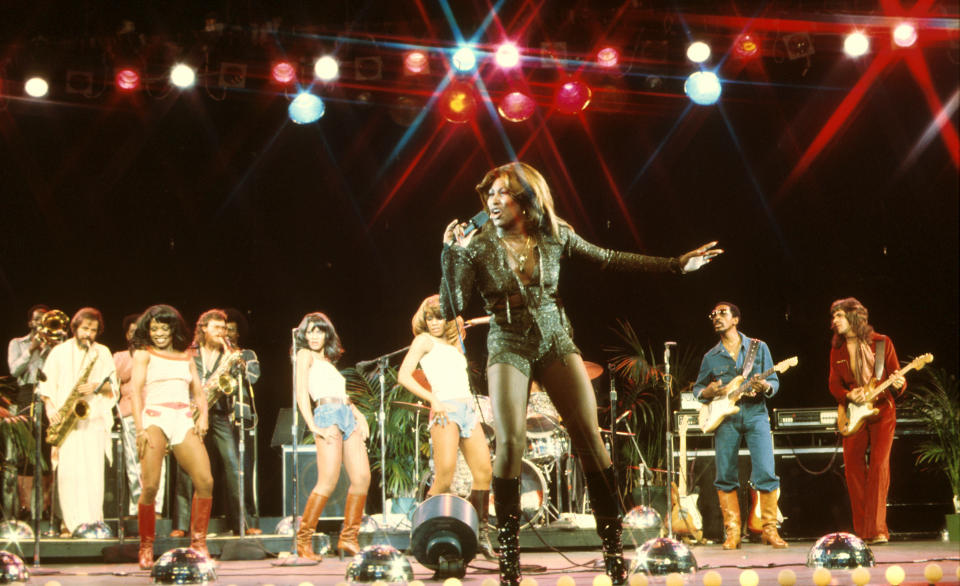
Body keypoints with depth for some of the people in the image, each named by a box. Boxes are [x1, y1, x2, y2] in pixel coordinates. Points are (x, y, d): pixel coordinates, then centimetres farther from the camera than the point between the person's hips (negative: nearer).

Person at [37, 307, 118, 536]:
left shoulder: (103, 353, 14)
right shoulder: (59, 352, 10)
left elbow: (113, 386, 9)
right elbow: (46, 385, 6)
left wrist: (97, 387, -11)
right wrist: (50, 408, -9)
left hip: (94, 419, 1)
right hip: (66, 421, -1)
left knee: (93, 471, -7)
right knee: (68, 471, -9)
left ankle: (92, 522, -3)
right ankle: (73, 522, -8)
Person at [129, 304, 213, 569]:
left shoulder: (185, 357, 24)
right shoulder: (144, 354, 11)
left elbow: (198, 392, 20)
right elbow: (136, 391, 0)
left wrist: (203, 416, 0)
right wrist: (140, 429, -13)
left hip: (184, 420, 4)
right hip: (155, 417, -4)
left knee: (205, 482, -13)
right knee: (150, 486, -16)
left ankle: (198, 543, 0)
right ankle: (146, 547, 0)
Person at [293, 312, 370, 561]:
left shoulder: (328, 362, 29)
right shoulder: (305, 355, 9)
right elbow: (301, 393, -3)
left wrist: (360, 415, 10)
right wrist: (313, 427, -14)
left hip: (349, 417, 7)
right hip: (327, 414, -7)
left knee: (362, 477, -6)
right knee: (328, 482, -17)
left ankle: (348, 539, 1)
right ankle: (304, 540, -12)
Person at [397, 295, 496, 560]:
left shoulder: (454, 344, 24)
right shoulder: (425, 340, 4)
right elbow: (403, 376, -7)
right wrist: (433, 401, -14)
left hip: (468, 409, 7)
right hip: (445, 409, -7)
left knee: (484, 471, 0)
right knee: (445, 476, -16)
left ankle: (480, 535, 8)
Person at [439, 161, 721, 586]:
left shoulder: (554, 237, 2)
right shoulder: (478, 245, -5)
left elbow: (609, 259, 10)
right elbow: (451, 308, -9)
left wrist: (676, 264, 8)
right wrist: (452, 254, -21)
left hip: (556, 342, 2)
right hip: (509, 347, -2)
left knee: (589, 436, -10)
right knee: (510, 443, -16)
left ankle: (613, 549, -3)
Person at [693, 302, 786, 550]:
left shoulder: (758, 348, 9)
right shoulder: (711, 357, 14)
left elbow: (775, 382, 7)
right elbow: (697, 389, 18)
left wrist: (765, 386, -16)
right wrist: (709, 392, -4)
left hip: (755, 414, -2)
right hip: (725, 418, 2)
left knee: (766, 472, -12)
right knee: (725, 477, -1)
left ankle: (769, 529, -1)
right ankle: (732, 533, 7)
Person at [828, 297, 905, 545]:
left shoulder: (882, 343, 0)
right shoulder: (837, 351, 10)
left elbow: (896, 374, 2)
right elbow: (834, 385, 9)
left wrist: (898, 384, -21)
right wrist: (849, 396, -11)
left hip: (882, 411, -3)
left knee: (879, 464, -14)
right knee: (853, 467, -2)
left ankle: (877, 530, -14)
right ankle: (862, 531, 7)